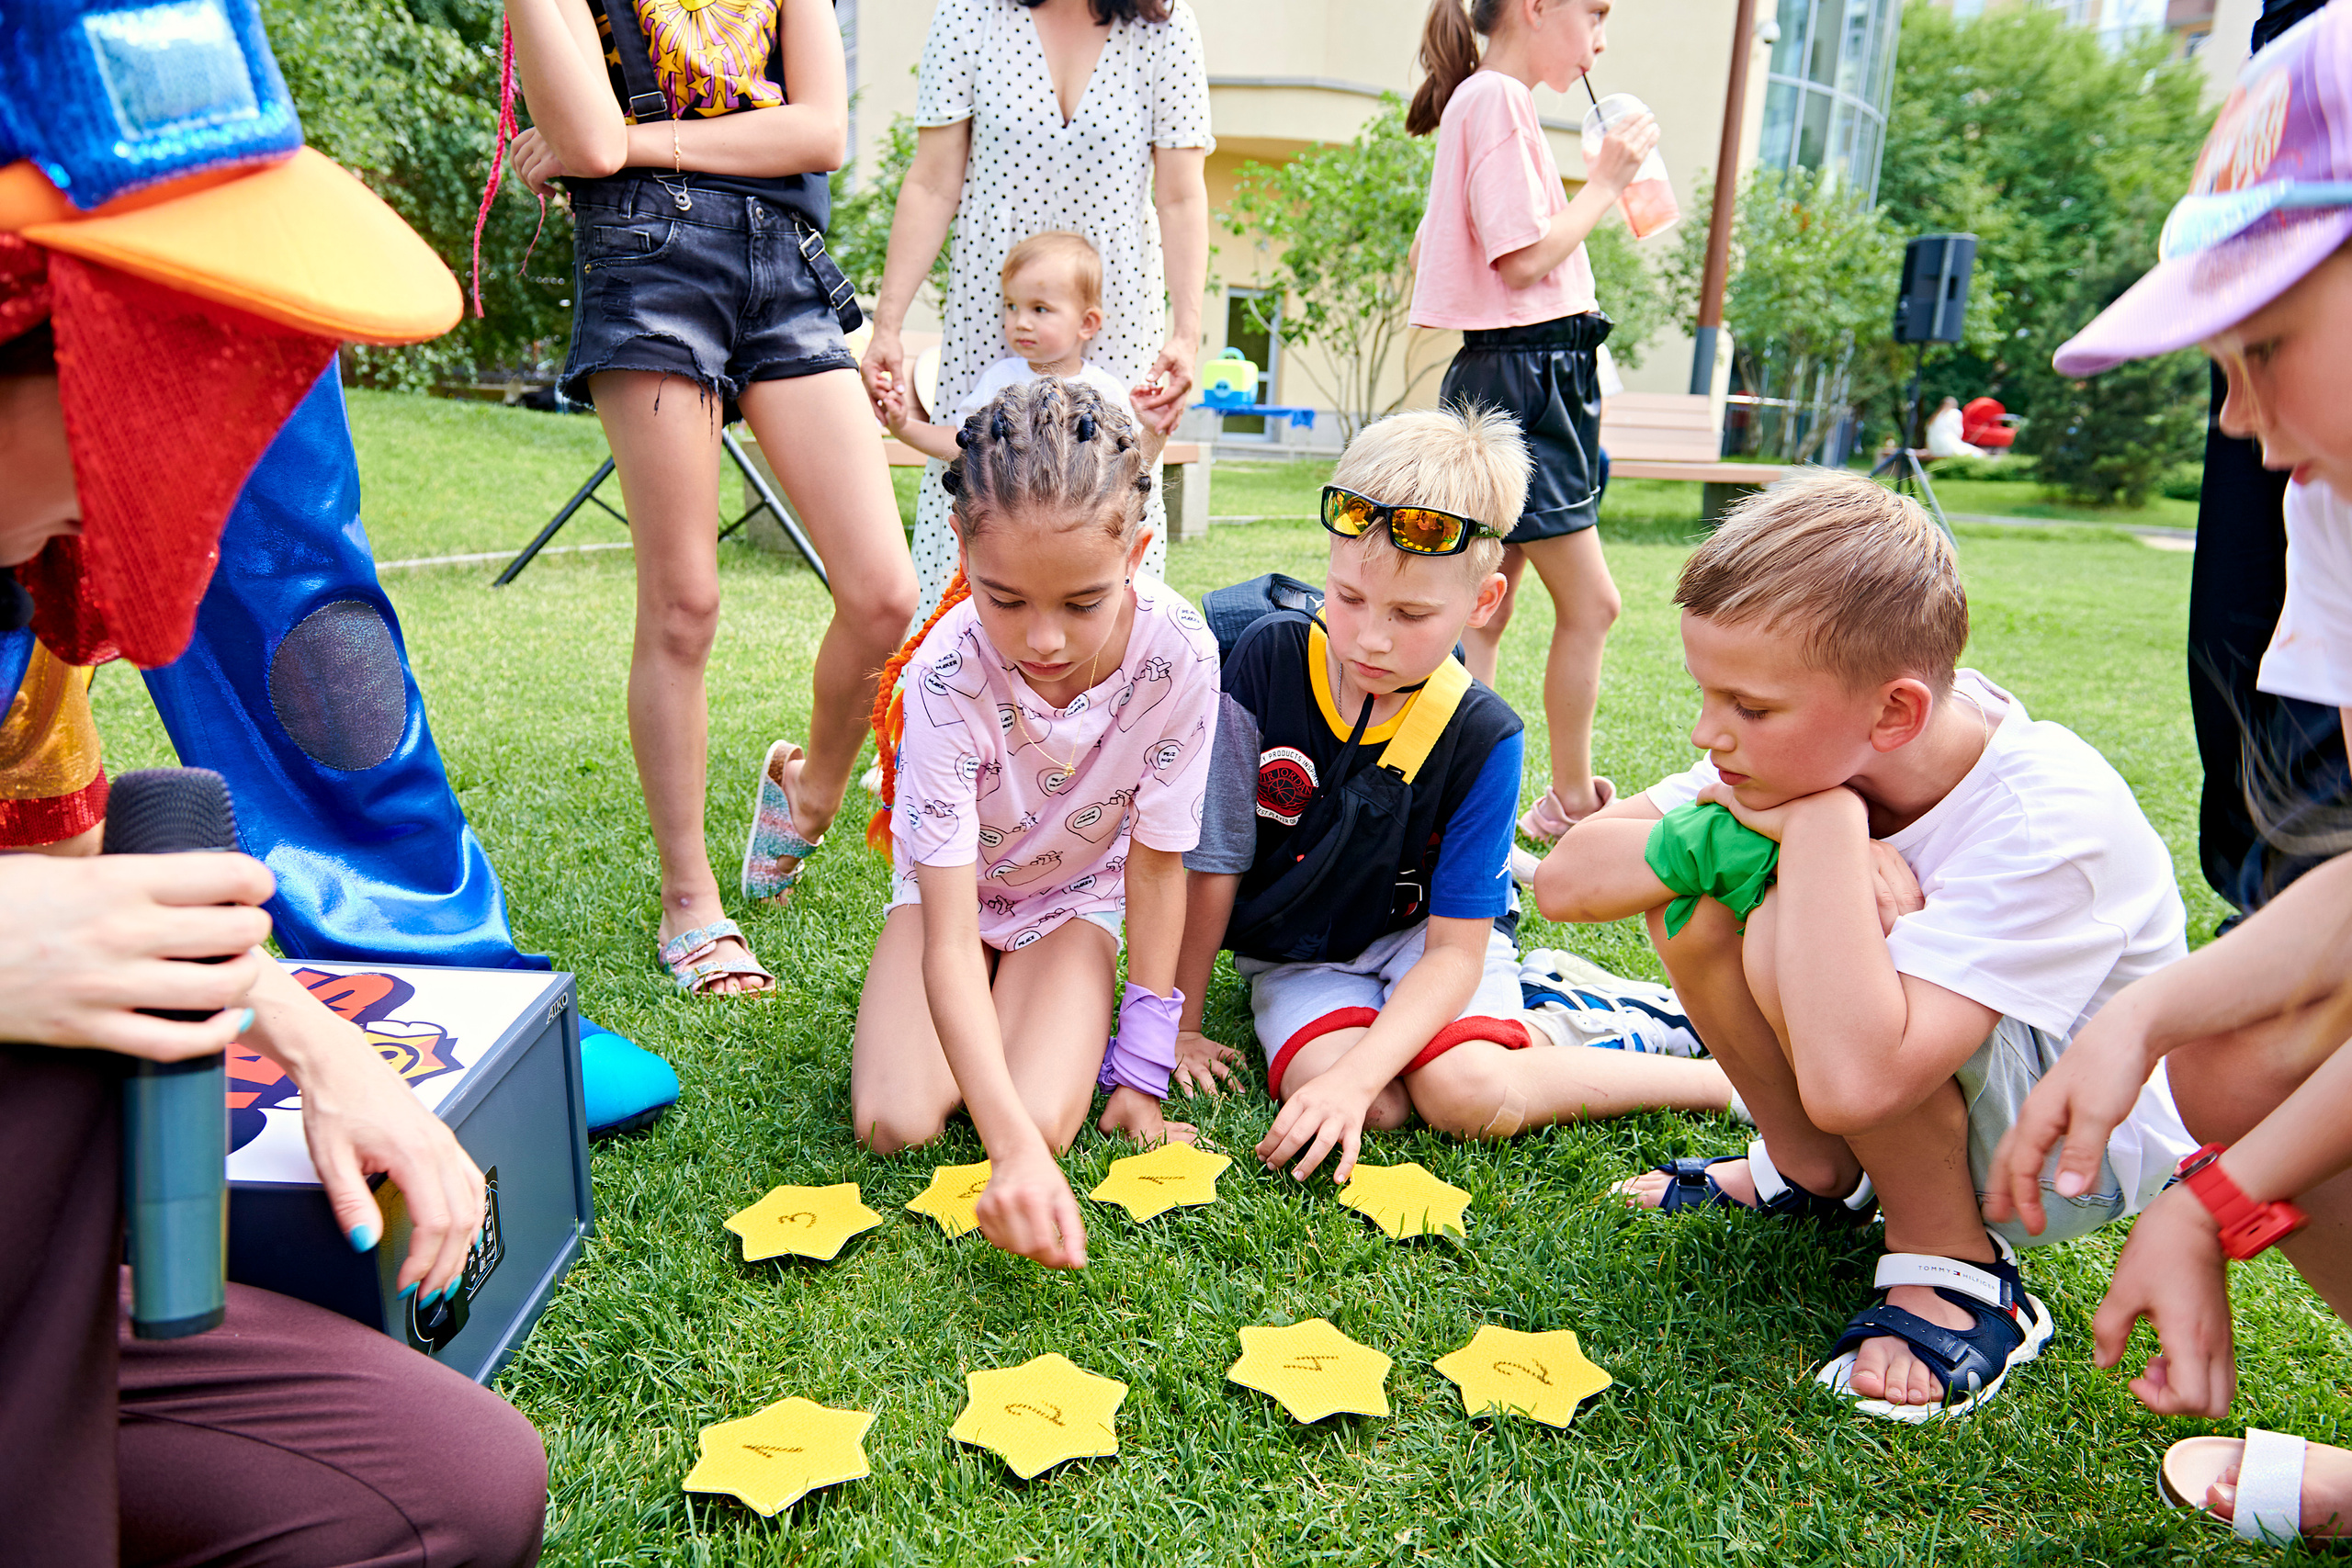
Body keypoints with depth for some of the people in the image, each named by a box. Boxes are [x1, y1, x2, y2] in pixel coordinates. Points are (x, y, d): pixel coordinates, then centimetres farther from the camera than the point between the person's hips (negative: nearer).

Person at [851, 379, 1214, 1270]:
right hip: (956, 888, 0)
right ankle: (981, 1013, 12)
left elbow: (1157, 862, -15)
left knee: (1046, 1120, -22)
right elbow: (949, 940, -36)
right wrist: (1011, 1148, -49)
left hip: (1078, 888, 1)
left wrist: (1142, 1071, -14)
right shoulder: (946, 677, -35)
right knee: (895, 1124, -19)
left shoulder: (1178, 655, -30)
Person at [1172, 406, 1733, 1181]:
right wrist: (1178, 1025, -6)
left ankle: (1730, 1077, -10)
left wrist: (1353, 1078, -31)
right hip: (1300, 953, 1)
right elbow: (1212, 860, -10)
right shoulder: (1268, 660, -16)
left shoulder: (1481, 737, -18)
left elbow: (1456, 946, -17)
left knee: (1465, 1091, -29)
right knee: (1347, 1098, -28)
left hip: (1427, 939, -1)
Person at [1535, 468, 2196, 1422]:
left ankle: (1956, 1267, -9)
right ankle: (1813, 1174, 7)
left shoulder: (2049, 822, -33)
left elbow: (1853, 1080, -46)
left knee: (1793, 934, -32)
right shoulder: (1807, 740, -15)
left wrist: (1824, 824, -38)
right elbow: (1563, 879, -16)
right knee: (1698, 890, -16)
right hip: (1877, 1081, 7)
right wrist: (1719, 842, -34)